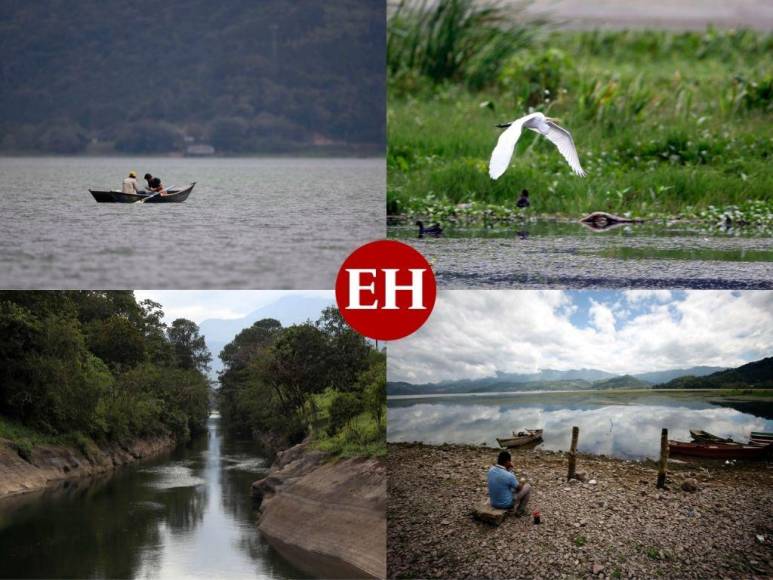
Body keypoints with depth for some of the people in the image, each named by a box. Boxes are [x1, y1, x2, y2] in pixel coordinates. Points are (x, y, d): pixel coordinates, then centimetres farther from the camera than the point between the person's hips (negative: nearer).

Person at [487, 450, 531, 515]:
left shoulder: (491, 470, -9)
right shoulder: (509, 476, -29)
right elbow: (518, 488, -9)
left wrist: (509, 469, -3)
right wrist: (522, 483, 13)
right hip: (506, 504, -6)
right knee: (527, 487, 14)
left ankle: (516, 507, 36)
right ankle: (520, 510, 23)